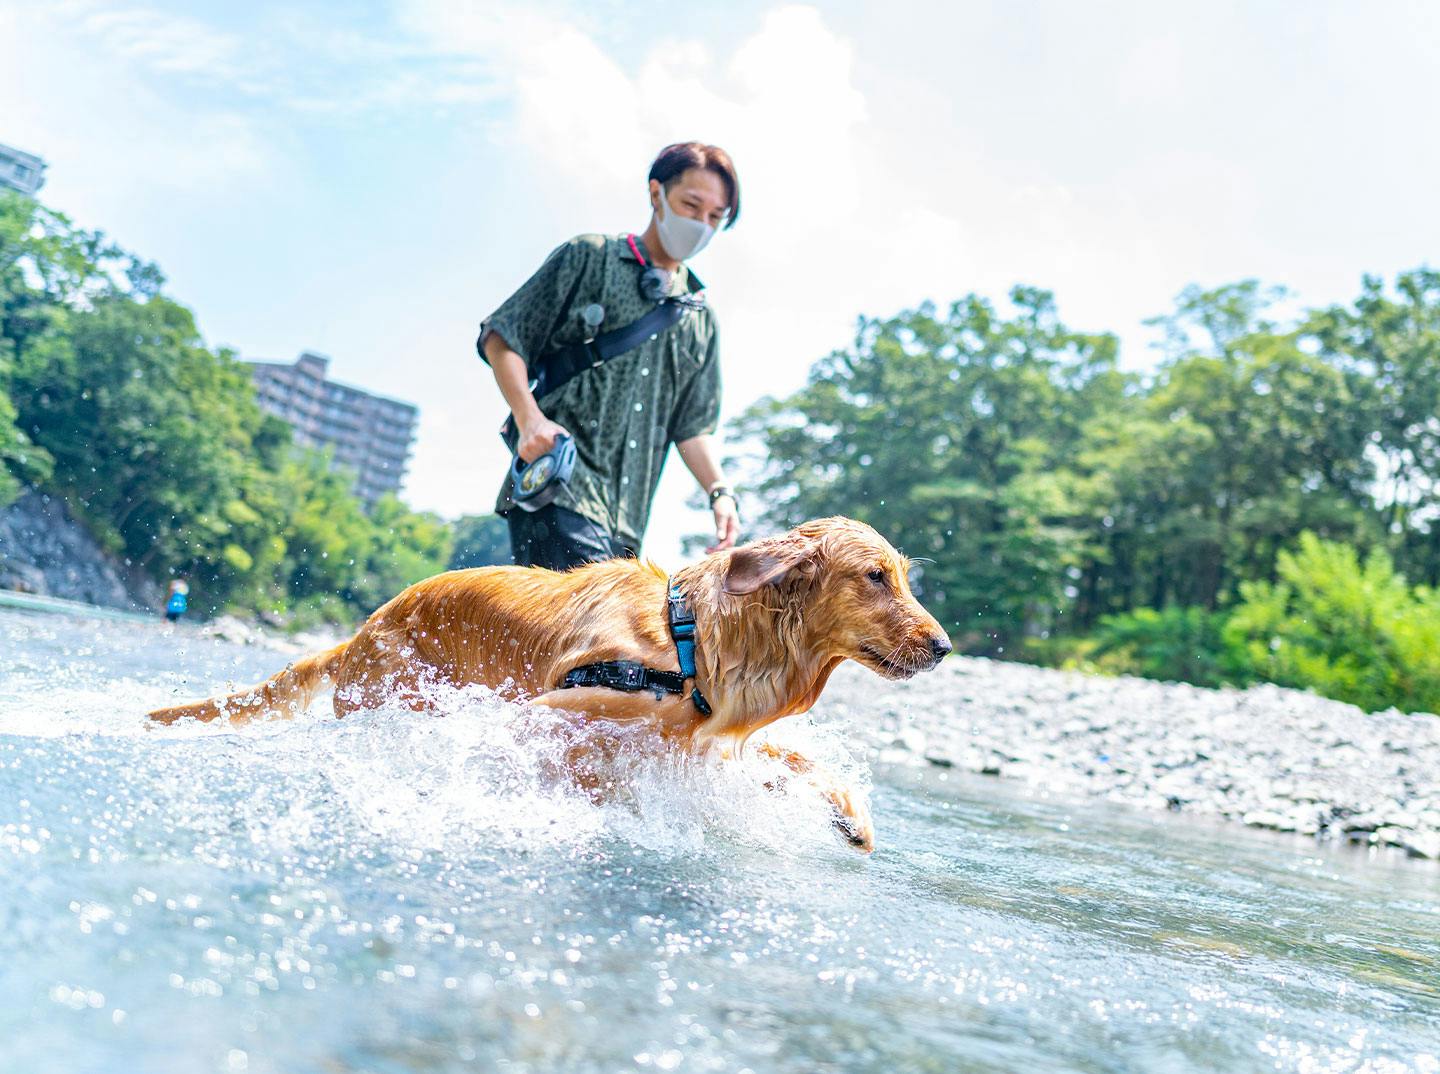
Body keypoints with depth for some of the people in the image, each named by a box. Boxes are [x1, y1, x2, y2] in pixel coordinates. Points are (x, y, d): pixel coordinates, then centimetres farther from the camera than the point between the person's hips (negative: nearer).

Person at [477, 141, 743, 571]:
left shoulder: (700, 317, 21)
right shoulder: (590, 257, 7)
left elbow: (692, 424, 22)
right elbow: (501, 336, 3)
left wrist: (719, 491, 4)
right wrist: (529, 418, -14)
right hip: (557, 488, -6)